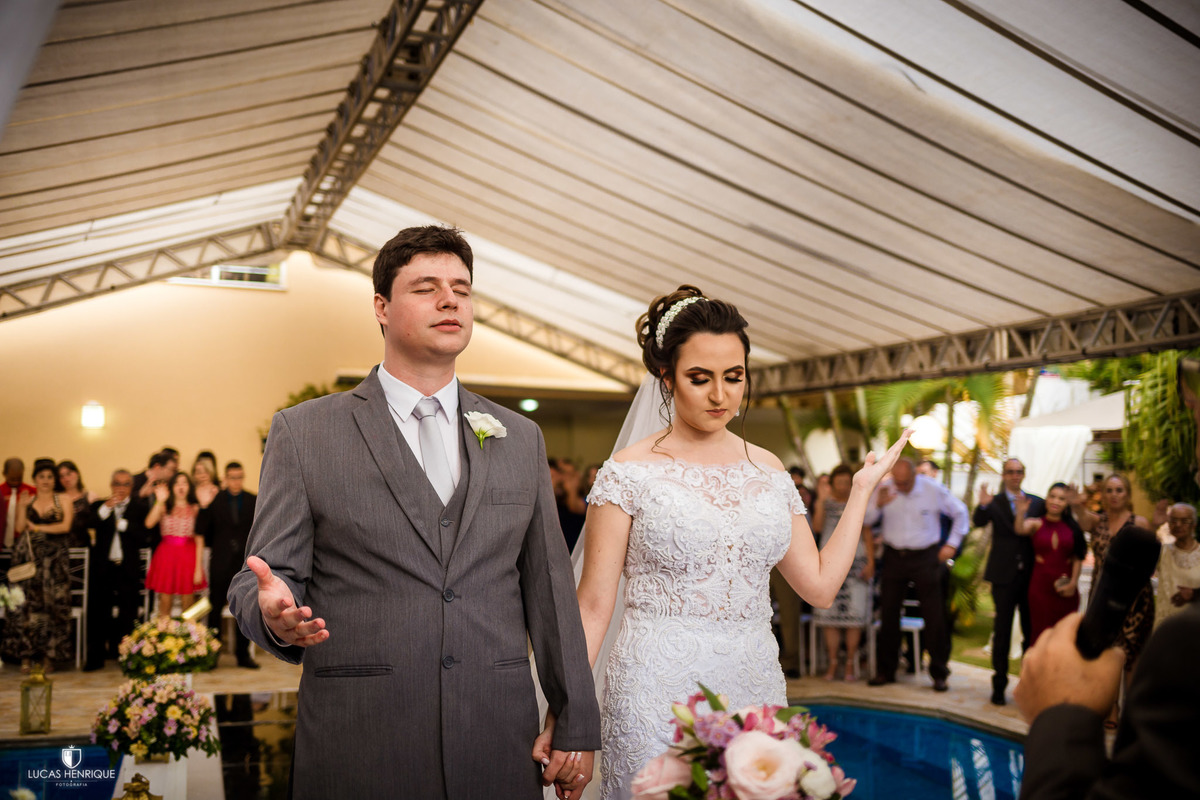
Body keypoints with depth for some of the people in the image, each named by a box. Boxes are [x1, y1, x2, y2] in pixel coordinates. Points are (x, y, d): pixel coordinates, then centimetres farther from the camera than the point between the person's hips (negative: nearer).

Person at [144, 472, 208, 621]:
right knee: (164, 606, 2)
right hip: (166, 556, 0)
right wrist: (160, 501, -15)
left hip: (188, 557, 0)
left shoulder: (195, 509, 5)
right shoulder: (164, 507, 6)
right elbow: (149, 523, -15)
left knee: (188, 608, 2)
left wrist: (198, 568, -4)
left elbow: (199, 540, 2)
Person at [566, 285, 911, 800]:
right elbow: (593, 606, -6)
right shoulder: (630, 472, -5)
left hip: (755, 689, 4)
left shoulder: (768, 470, 8)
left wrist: (862, 488, 11)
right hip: (658, 695, -4)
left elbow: (820, 585, 8)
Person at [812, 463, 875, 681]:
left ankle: (850, 663, 5)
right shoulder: (826, 502, 9)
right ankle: (832, 663, 7)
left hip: (855, 562, -1)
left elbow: (868, 534, 5)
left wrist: (870, 562, -3)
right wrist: (821, 500, -11)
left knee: (854, 614, -4)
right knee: (829, 614, 0)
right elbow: (817, 526, -6)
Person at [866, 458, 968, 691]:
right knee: (888, 614, 6)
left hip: (925, 558, -2)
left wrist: (952, 544, 4)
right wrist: (877, 505, -22)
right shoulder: (884, 489, -3)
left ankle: (939, 674, 9)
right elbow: (865, 520, -3)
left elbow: (960, 512, 7)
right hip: (893, 557, 2)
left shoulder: (934, 490, -6)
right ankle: (885, 671, 18)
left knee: (934, 617, -2)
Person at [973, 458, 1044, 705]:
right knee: (1002, 631, 4)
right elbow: (978, 522, -19)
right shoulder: (995, 502, -1)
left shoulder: (1037, 502, 7)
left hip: (1031, 575, 2)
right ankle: (999, 686, 11)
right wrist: (983, 506, -40)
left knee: (1031, 631, 9)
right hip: (1004, 576, -2)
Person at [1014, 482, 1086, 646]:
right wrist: (1021, 513, -40)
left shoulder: (1073, 527, 2)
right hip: (1041, 585, -1)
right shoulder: (1036, 524, 0)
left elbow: (1078, 558, 2)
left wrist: (1073, 583, -7)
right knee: (1041, 632, 1)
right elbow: (1020, 530, -21)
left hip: (1066, 589, 1)